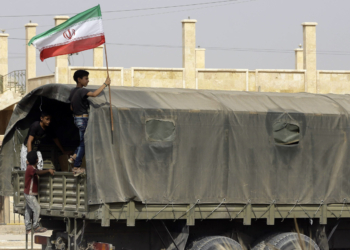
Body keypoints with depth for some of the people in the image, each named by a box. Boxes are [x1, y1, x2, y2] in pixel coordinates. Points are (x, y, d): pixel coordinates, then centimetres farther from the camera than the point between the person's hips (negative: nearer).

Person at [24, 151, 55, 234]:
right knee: (36, 208, -8)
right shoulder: (31, 168, -21)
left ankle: (28, 228, 13)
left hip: (28, 193, 10)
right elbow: (38, 172, -39)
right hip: (30, 194, -10)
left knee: (28, 210, 10)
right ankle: (36, 226, -4)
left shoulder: (31, 167, 12)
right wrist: (48, 170, -39)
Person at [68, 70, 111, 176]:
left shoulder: (73, 91, 9)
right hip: (83, 119, -9)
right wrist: (105, 84, -31)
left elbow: (71, 107, 17)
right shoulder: (82, 91, -19)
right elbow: (94, 94, -36)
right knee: (83, 143, -1)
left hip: (76, 118, 9)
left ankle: (74, 156, 15)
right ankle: (77, 167, 2)